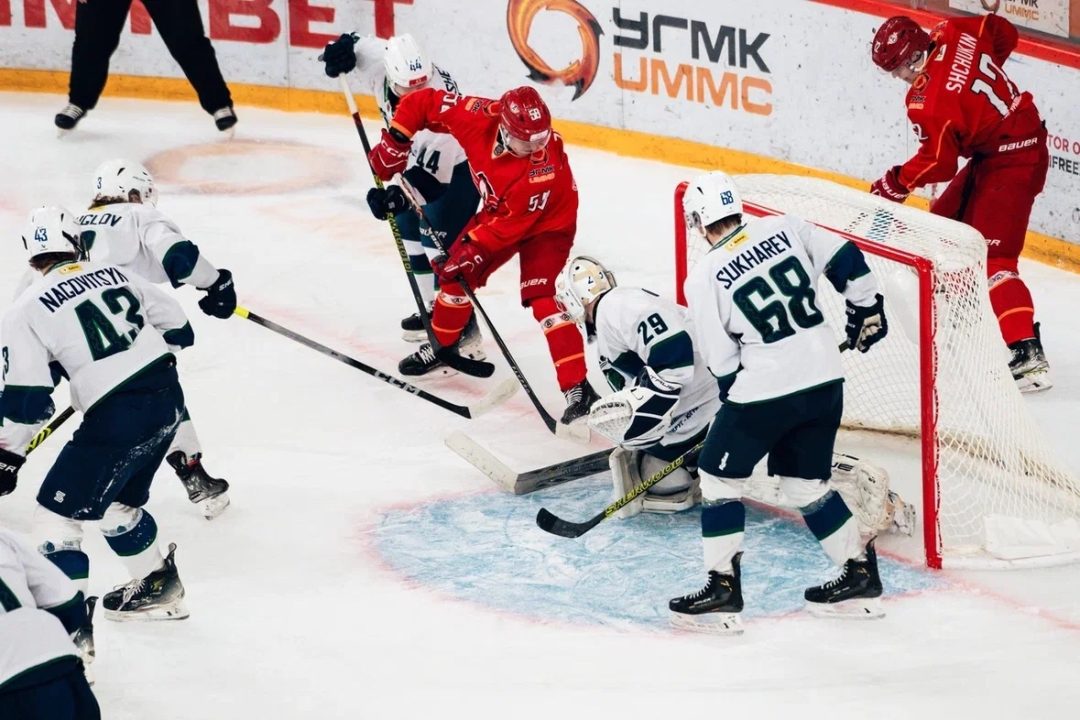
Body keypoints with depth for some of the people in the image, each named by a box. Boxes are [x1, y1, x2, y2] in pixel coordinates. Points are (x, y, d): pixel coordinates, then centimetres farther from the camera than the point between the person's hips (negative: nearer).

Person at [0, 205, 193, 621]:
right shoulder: (115, 275, 11)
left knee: (55, 514, 2)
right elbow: (176, 329, 18)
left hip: (115, 417, -7)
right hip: (168, 399, 7)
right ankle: (159, 586, 39)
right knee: (116, 502, 28)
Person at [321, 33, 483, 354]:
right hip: (416, 159, 9)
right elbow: (360, 45, 2)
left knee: (439, 245, -13)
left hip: (454, 166, -8)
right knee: (411, 234, 19)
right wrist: (346, 46, -20)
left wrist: (401, 196, -55)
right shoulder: (380, 60, -23)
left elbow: (432, 173, -41)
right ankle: (433, 312, 35)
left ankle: (461, 330, -8)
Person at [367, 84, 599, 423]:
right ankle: (441, 344, 35)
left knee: (543, 299, -20)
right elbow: (421, 103, -15)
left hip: (546, 222, -6)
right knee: (457, 272, 9)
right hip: (499, 210, 6)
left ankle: (577, 388, -20)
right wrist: (394, 141, -20)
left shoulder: (546, 161, -39)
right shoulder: (478, 117, -28)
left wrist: (474, 247, -26)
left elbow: (512, 221, -30)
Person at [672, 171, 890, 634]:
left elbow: (722, 364, -3)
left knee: (721, 475, 11)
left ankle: (723, 588, 8)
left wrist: (737, 401, 13)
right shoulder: (784, 228, 3)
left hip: (765, 387, -6)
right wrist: (868, 311, 21)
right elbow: (846, 262, 6)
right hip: (826, 378, 6)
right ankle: (860, 576, 21)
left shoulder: (703, 278, -7)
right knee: (806, 481, 21)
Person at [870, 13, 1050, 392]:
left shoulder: (928, 101, -23)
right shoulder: (955, 33, -4)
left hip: (1012, 161, -10)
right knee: (947, 218, 21)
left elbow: (938, 162, -17)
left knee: (991, 254, -16)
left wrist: (897, 182, -1)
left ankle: (1028, 352, -26)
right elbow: (1004, 33, 13)